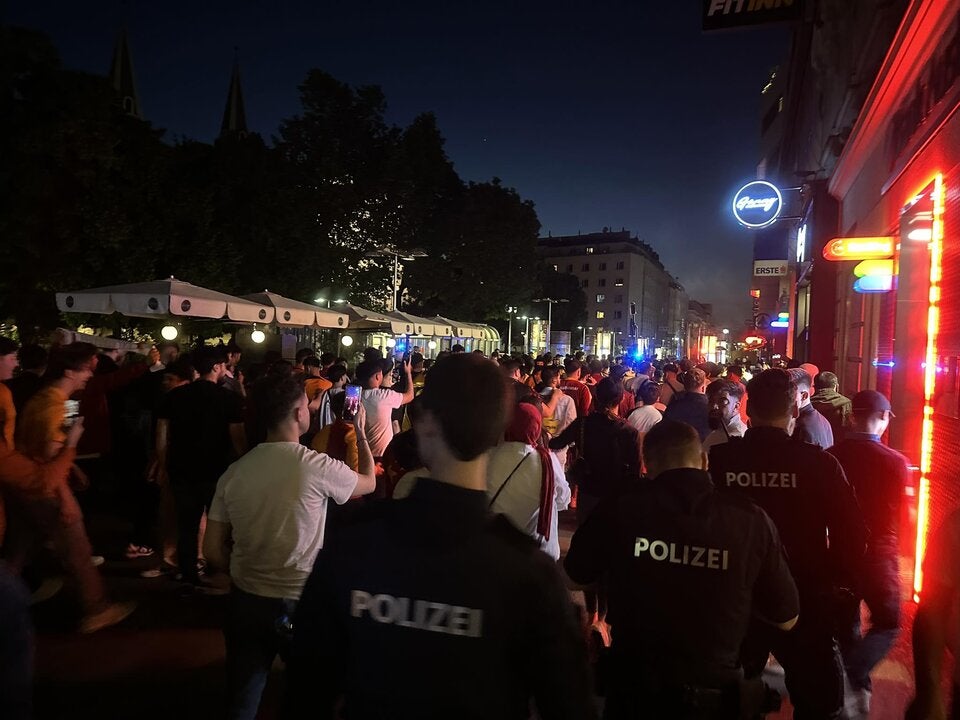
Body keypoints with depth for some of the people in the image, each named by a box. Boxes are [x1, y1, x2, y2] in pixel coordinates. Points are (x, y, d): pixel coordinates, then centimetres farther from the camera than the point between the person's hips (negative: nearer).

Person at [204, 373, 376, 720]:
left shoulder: (234, 472, -6)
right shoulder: (317, 467, -19)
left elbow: (212, 552, -1)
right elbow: (368, 482, 2)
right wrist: (360, 431, 14)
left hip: (246, 601, 4)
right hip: (301, 602, -3)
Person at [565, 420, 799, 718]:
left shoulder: (617, 510, -15)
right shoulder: (752, 520, -15)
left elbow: (571, 578, 4)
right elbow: (786, 619, -2)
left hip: (634, 689, 0)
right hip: (714, 692, 1)